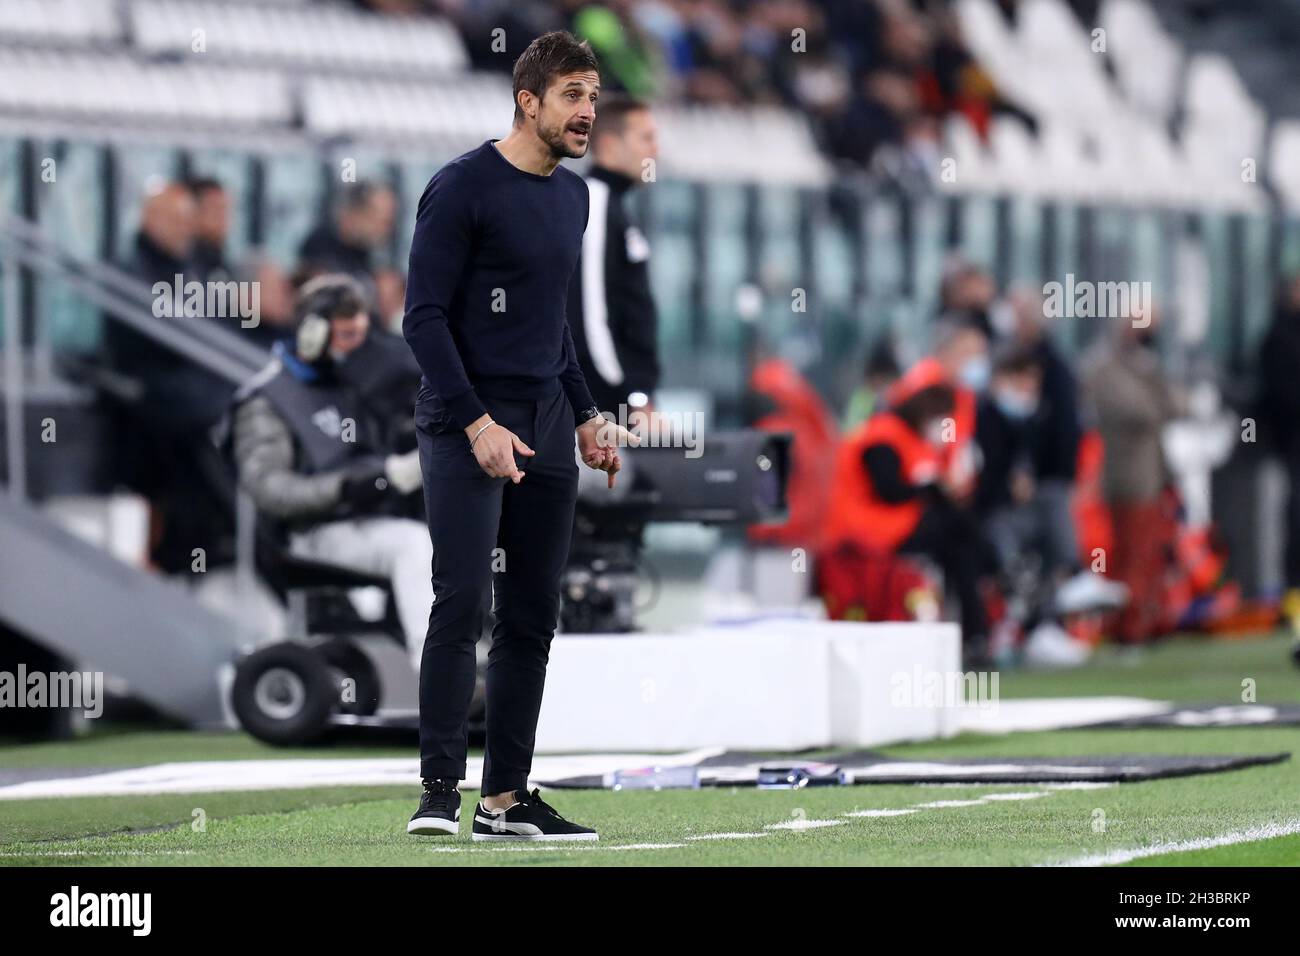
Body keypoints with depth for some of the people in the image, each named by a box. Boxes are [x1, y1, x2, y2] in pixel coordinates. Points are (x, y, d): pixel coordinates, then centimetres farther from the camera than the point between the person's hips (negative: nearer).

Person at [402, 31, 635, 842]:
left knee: (533, 621, 6)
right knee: (462, 604, -14)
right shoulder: (463, 188, -9)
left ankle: (507, 799, 10)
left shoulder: (573, 197, 15)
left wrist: (586, 416, 19)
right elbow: (424, 317, -13)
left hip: (545, 432, 8)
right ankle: (440, 791, -12)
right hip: (466, 429, -7)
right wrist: (477, 423, -19)